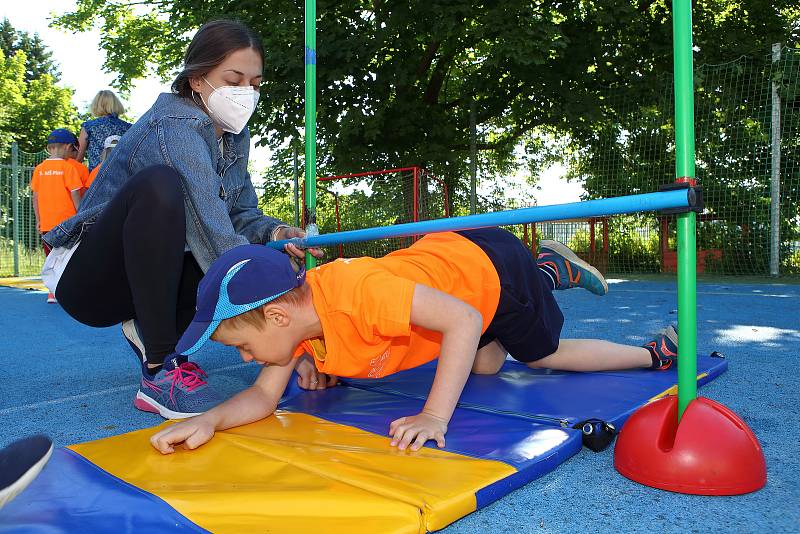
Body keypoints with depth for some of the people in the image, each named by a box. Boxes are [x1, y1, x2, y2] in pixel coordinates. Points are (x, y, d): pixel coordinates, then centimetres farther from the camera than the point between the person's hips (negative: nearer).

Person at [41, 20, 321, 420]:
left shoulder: (235, 136, 2)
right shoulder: (174, 128, -24)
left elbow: (241, 215, 1)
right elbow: (213, 230, -36)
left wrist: (275, 233, -22)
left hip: (144, 276, 7)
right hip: (86, 278, -7)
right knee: (159, 185, -35)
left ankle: (151, 330, 3)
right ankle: (160, 372, -29)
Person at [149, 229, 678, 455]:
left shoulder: (357, 290, -42)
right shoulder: (290, 315, -17)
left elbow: (464, 320, -40)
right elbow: (265, 394, -13)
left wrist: (435, 416, -42)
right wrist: (211, 419, -32)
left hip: (491, 266, -7)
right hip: (444, 253, 7)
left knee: (544, 354, 14)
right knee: (486, 365, 29)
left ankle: (653, 352, 38)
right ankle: (549, 270, 41)